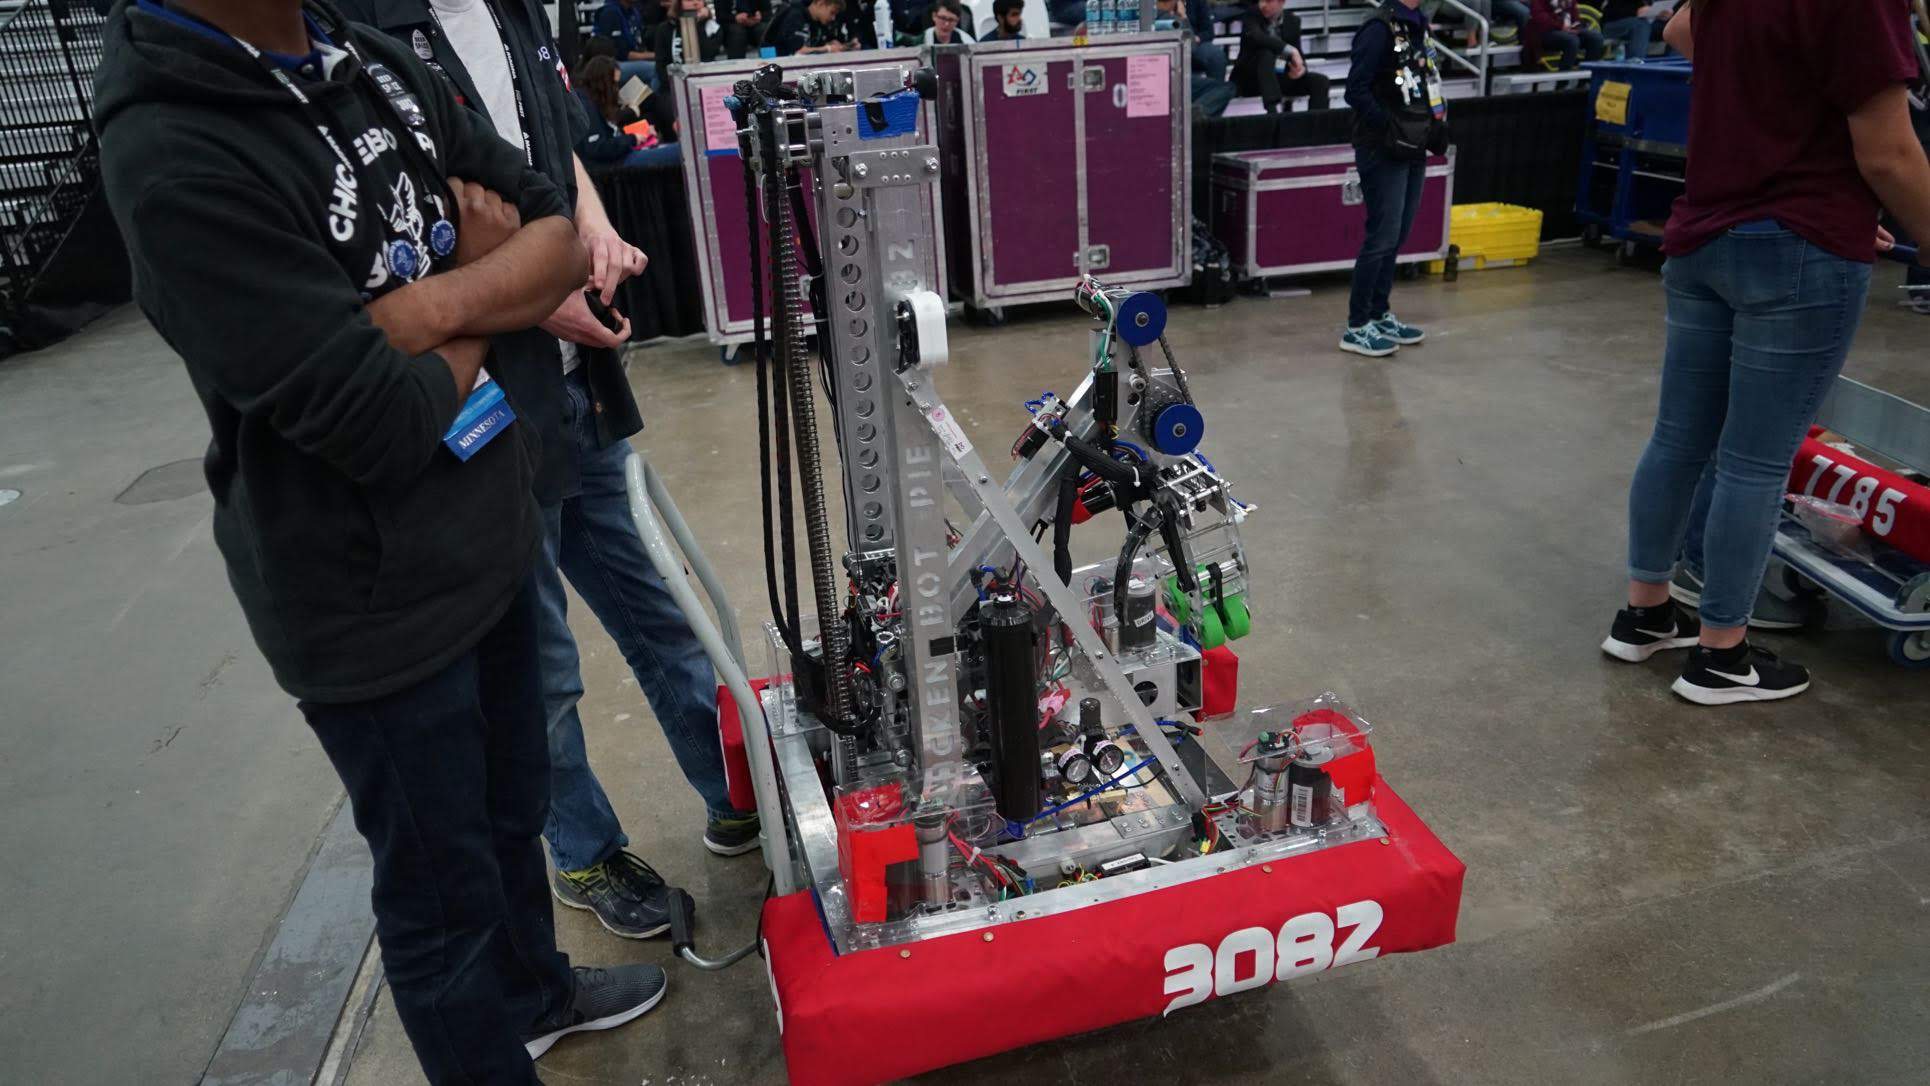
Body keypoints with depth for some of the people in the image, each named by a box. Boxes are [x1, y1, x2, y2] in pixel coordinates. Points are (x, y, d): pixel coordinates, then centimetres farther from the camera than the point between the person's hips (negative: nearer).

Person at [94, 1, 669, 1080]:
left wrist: (436, 303, -22)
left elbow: (561, 238, -2)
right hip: (377, 603, -7)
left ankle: (534, 991, 52)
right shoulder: (176, 159, -24)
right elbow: (388, 427, -26)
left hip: (492, 534, 8)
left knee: (512, 806, 26)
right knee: (443, 881, 14)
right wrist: (488, 275, -8)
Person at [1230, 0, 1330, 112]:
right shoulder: (1251, 14, -9)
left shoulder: (1293, 21, 4)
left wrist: (1301, 68, -21)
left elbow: (1298, 56, 3)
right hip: (1249, 79, -5)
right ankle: (1272, 110, -44)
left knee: (1320, 81, -11)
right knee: (1266, 54, -34)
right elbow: (1255, 37, -31)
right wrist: (1290, 50, -34)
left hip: (1279, 78, 5)